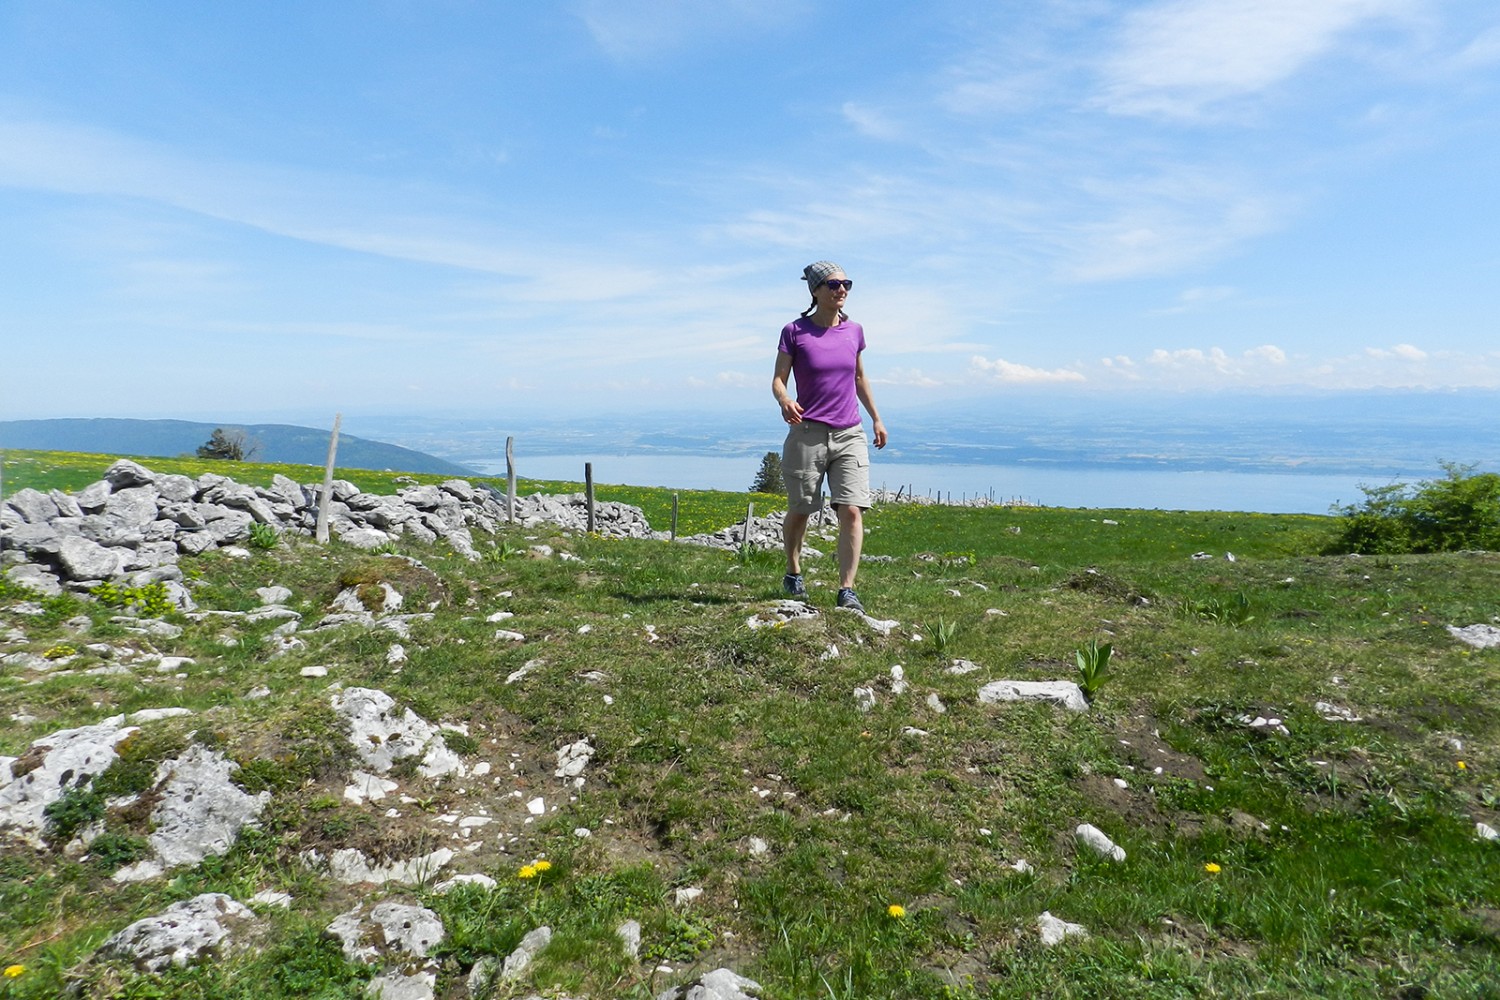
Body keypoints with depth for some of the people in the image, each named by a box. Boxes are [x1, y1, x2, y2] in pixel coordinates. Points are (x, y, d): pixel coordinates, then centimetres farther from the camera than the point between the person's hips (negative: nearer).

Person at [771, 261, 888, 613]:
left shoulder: (854, 331, 8)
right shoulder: (794, 332, -4)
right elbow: (778, 379, -4)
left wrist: (876, 419, 23)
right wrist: (785, 402, -26)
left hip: (850, 435, 3)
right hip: (807, 434, -2)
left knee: (852, 511, -10)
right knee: (799, 511, 8)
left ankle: (847, 590, -6)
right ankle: (793, 573, 33)